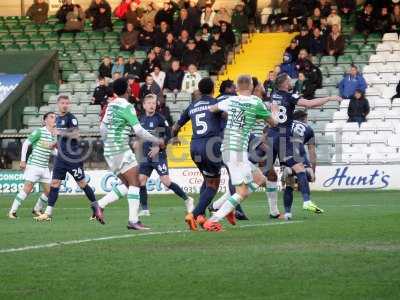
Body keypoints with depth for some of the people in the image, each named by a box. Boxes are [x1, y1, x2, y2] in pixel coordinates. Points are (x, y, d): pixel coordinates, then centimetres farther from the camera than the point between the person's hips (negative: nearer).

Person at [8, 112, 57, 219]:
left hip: (45, 167, 7)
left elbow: (54, 151, 22)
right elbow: (25, 144, -7)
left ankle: (37, 210, 23)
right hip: (33, 165, -7)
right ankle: (12, 211, -5)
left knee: (48, 191, 4)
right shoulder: (39, 132, -9)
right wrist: (23, 160, -10)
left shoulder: (54, 135, 11)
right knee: (27, 189, -12)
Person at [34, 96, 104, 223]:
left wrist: (61, 133, -23)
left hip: (73, 157, -7)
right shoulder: (58, 119, 15)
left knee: (82, 183, 0)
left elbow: (76, 134, -19)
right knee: (54, 183, 0)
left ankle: (96, 207, 14)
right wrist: (55, 144, 17)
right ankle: (48, 213, -1)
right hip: (61, 157, 7)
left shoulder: (71, 118, -9)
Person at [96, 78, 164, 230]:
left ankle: (100, 204, 4)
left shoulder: (111, 105, 13)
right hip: (121, 150, -9)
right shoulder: (126, 106, -12)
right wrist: (157, 141, -6)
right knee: (134, 183, -7)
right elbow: (139, 130, -16)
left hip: (110, 151, 9)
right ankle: (133, 220, -14)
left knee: (126, 185, 13)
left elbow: (103, 128, 21)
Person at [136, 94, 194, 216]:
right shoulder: (142, 119, 10)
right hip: (146, 156, 6)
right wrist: (137, 143, 6)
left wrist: (158, 147, -17)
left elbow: (168, 135, -9)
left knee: (166, 181, -11)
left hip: (158, 155, -6)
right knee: (141, 180, -3)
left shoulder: (160, 119, -7)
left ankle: (187, 199, 4)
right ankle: (145, 209, 6)